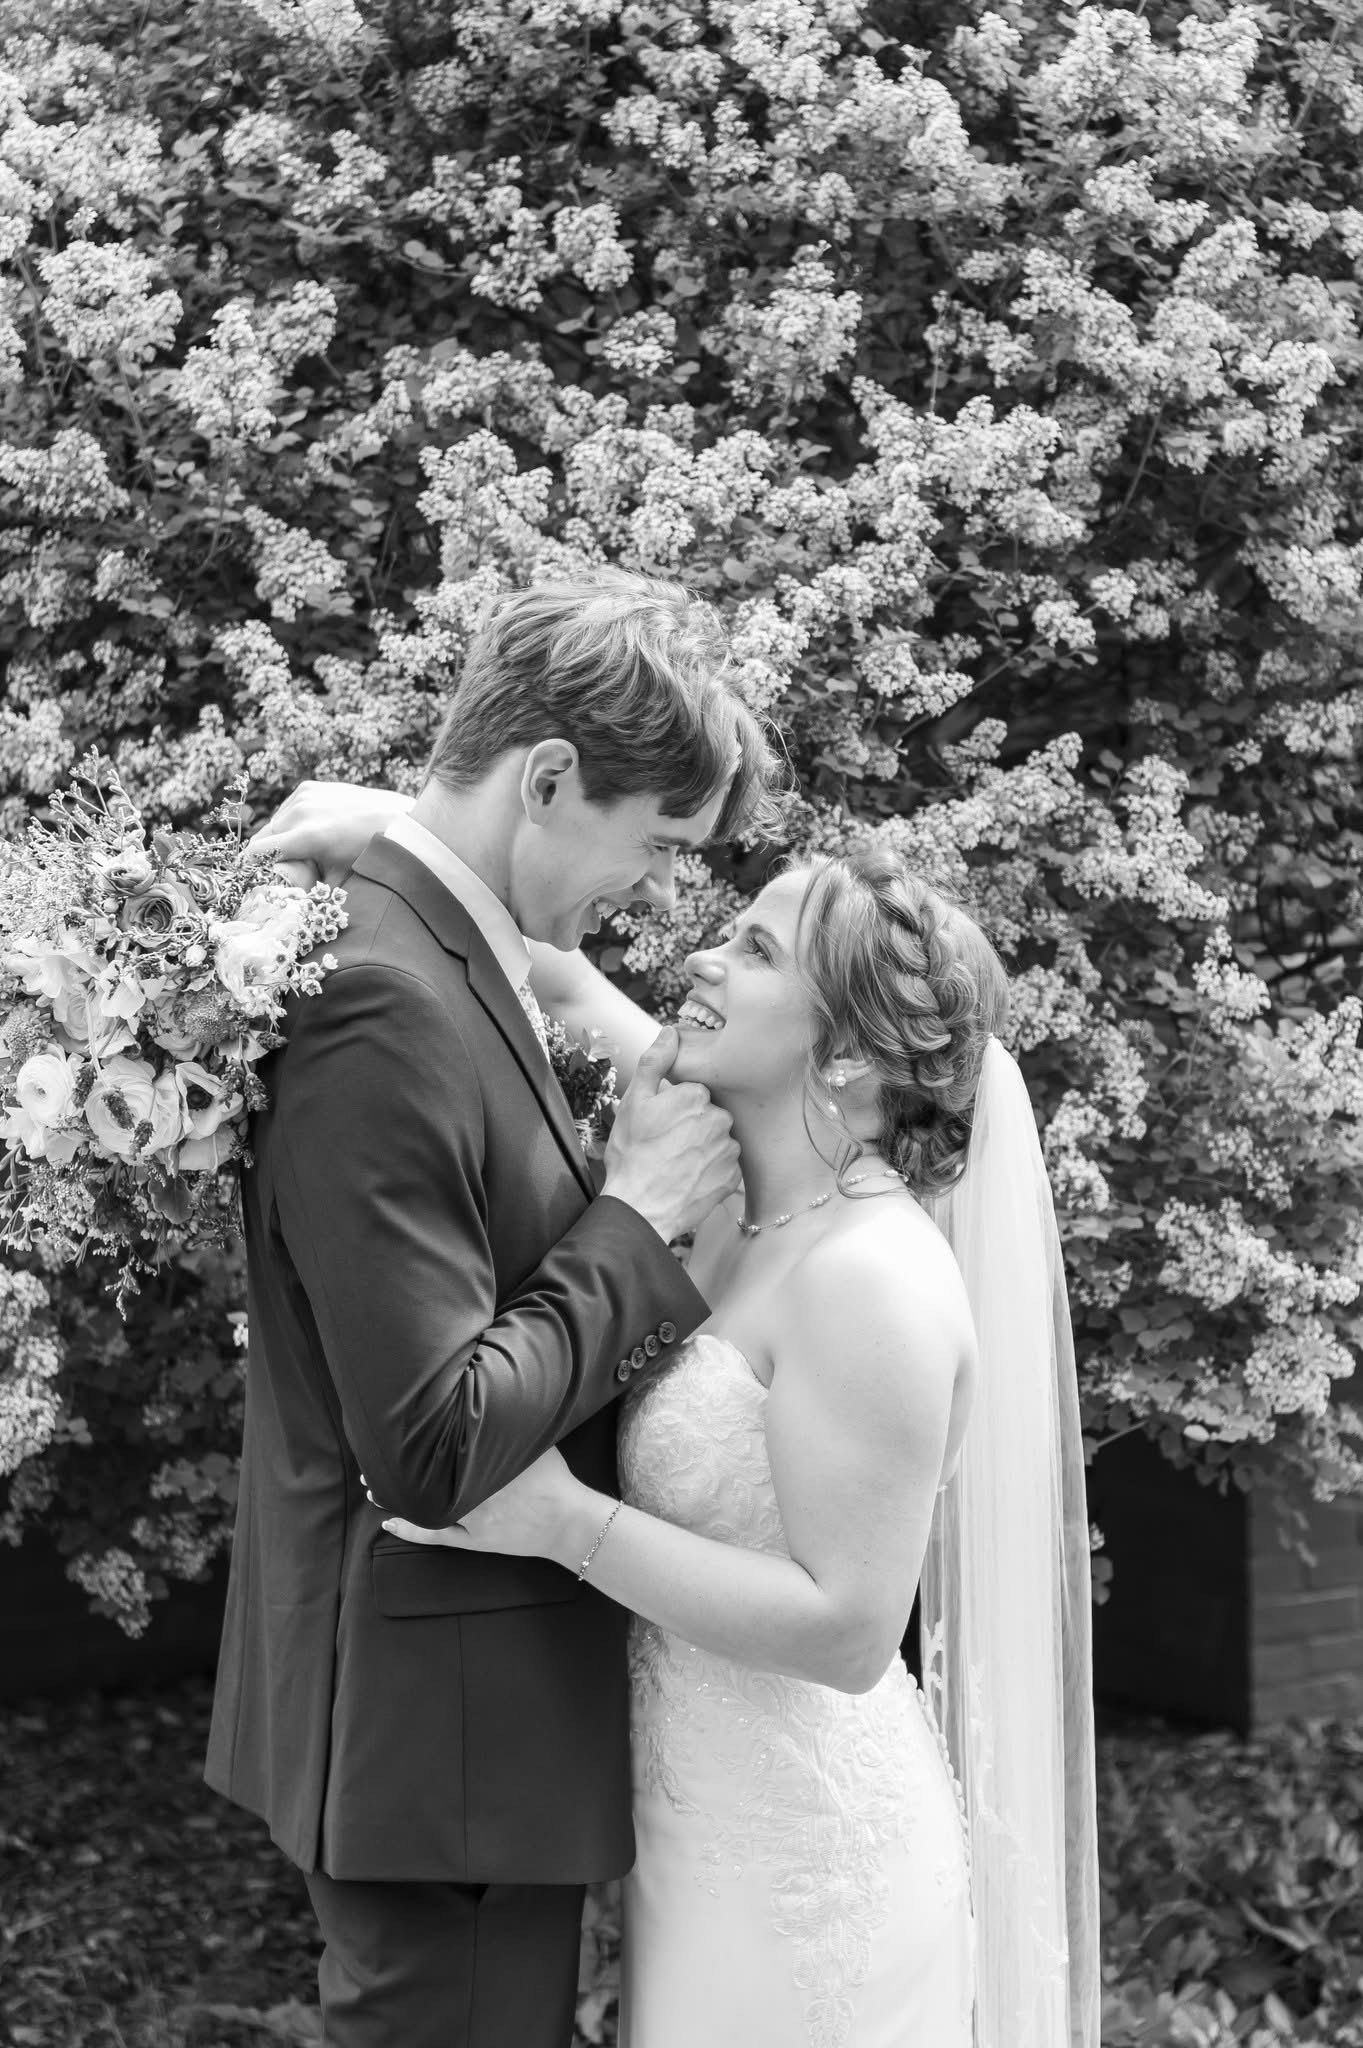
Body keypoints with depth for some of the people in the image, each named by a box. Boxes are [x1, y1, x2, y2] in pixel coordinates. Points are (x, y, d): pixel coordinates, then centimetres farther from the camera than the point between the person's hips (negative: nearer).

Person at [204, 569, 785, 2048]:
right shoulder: (382, 1009, -24)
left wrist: (630, 1187, 2)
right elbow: (435, 1447, -26)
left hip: (485, 1700, 10)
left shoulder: (441, 962, 8)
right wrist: (633, 1217, -17)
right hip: (437, 1736, -10)